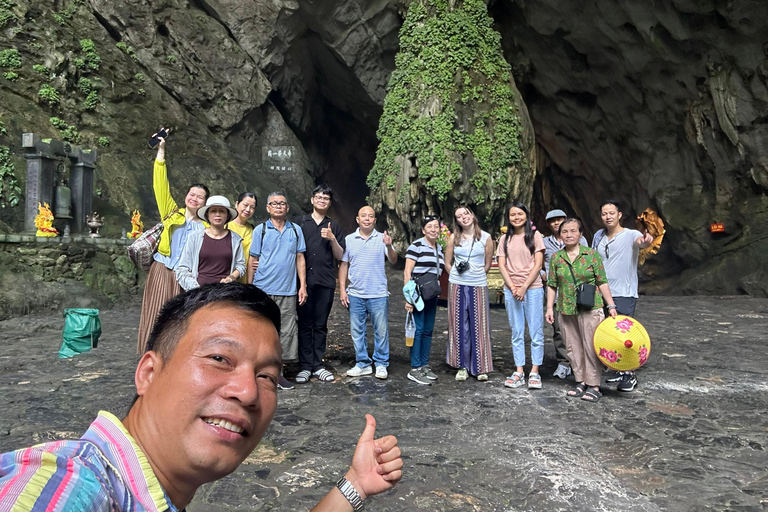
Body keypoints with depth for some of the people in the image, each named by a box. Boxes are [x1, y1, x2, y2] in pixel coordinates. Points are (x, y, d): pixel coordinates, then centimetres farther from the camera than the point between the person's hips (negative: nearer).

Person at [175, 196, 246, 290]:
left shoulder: (235, 239, 11)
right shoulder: (195, 237, 9)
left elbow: (241, 265, 16)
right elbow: (182, 269, 8)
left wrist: (232, 277, -4)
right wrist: (195, 288, -4)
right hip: (200, 288, 0)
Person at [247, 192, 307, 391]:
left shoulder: (296, 230, 9)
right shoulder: (260, 230, 4)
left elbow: (300, 259, 10)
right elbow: (253, 260, 5)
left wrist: (303, 286, 4)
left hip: (288, 291, 2)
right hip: (263, 290, -2)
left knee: (287, 331, 3)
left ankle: (277, 371, 14)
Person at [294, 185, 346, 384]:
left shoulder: (334, 226, 13)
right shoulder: (300, 222, 9)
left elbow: (340, 256, 10)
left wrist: (332, 239, -8)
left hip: (326, 281, 1)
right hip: (304, 280, -1)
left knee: (320, 325, 6)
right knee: (304, 324, -1)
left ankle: (318, 365, 12)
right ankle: (305, 366, 5)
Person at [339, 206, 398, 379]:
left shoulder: (382, 238, 2)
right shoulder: (349, 240, 6)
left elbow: (393, 261, -6)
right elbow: (343, 265, 9)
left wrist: (389, 247, -26)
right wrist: (342, 290, 3)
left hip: (378, 294, -2)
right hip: (355, 294, 2)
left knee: (381, 330, 3)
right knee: (356, 331, 9)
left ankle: (381, 364, 16)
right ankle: (362, 363, 22)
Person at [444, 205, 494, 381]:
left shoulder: (485, 238, 2)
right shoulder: (454, 238, 4)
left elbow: (487, 264, 8)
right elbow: (448, 263, 9)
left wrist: (476, 277, 7)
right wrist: (458, 276, 6)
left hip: (478, 286, -1)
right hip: (457, 286, 1)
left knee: (479, 326, 2)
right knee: (459, 326, 4)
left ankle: (480, 367, 14)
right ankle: (462, 366, 14)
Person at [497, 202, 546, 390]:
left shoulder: (535, 236, 2)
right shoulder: (505, 239, 10)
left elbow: (538, 264, -4)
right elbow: (502, 266, 5)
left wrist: (524, 287, -11)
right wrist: (513, 287, -8)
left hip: (532, 288, -3)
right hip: (511, 290, 3)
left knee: (536, 332, 0)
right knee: (516, 332, 6)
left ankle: (534, 372, 8)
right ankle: (519, 372, 11)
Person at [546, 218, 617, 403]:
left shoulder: (592, 255, -3)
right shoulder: (556, 258, 4)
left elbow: (602, 282, -1)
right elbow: (552, 285, 8)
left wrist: (611, 306, -4)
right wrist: (550, 307, 2)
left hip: (590, 309, -3)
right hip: (566, 311, 3)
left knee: (591, 346, 0)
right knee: (573, 347, 11)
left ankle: (594, 386, 11)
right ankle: (581, 382, 24)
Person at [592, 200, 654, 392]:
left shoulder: (630, 235, -8)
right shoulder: (598, 236, 9)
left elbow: (640, 242, -32)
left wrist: (646, 241, -56)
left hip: (624, 294, -6)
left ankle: (630, 375, 7)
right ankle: (617, 368, 28)